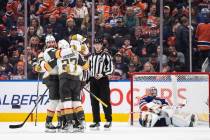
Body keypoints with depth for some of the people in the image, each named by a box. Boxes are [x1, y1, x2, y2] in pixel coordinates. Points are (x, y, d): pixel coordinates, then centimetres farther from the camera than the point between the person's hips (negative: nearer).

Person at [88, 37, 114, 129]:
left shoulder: (106, 56, 0)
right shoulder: (91, 57, 17)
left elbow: (110, 69, -5)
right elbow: (88, 69, 22)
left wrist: (102, 74, -19)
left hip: (103, 80, -5)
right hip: (93, 80, 5)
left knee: (105, 100, -7)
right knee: (94, 102, 4)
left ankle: (109, 120, -3)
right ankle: (96, 121, 9)